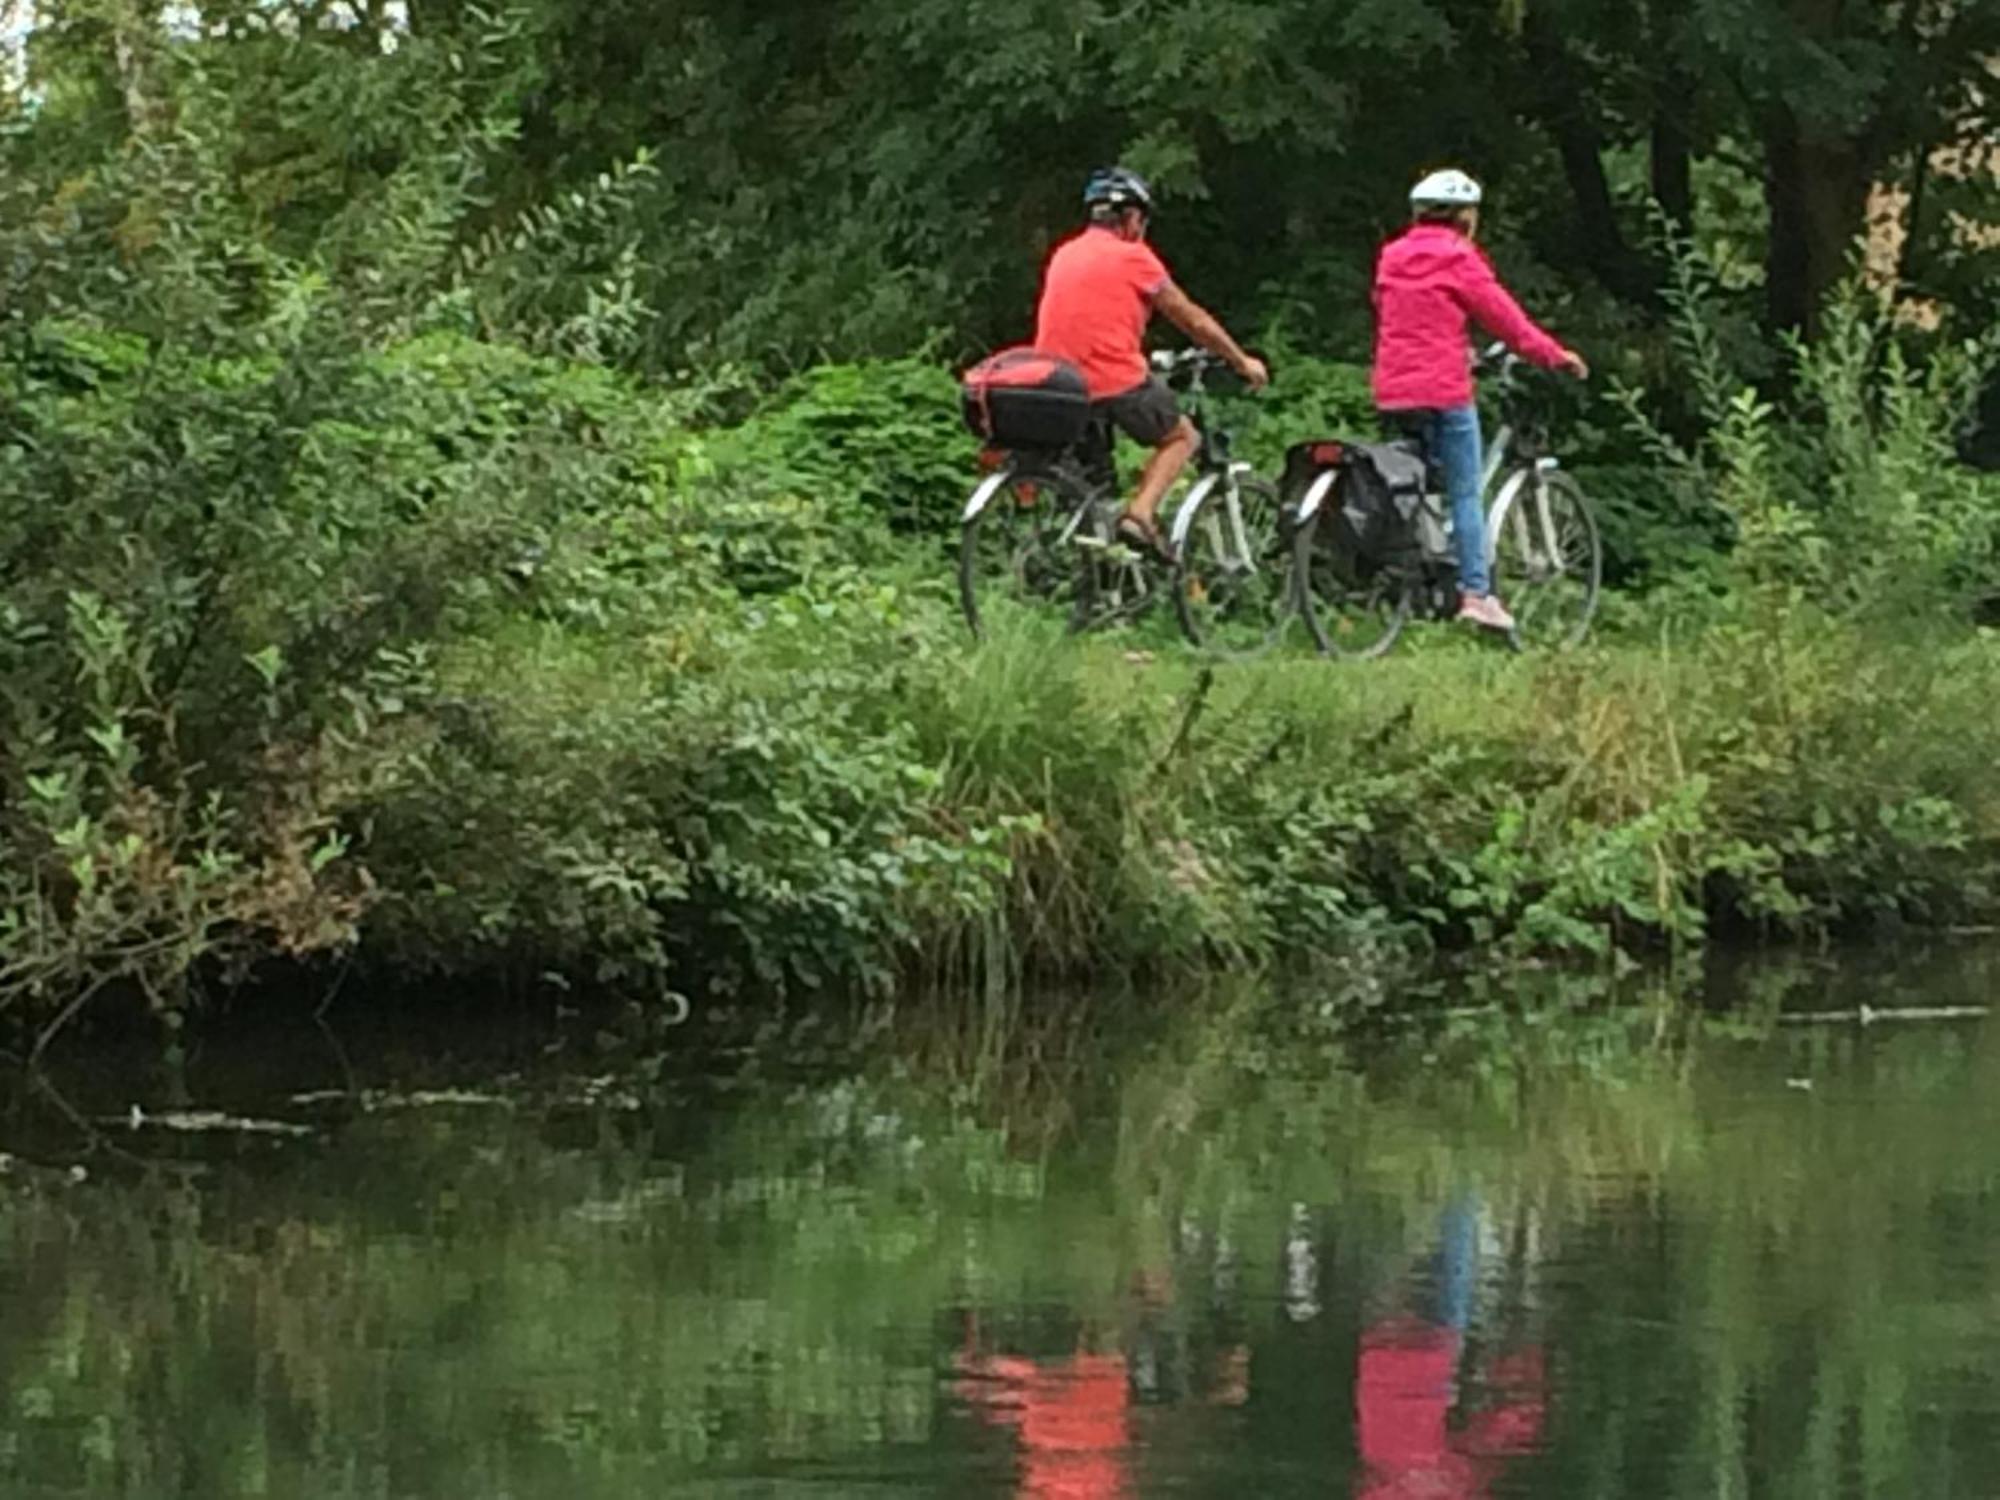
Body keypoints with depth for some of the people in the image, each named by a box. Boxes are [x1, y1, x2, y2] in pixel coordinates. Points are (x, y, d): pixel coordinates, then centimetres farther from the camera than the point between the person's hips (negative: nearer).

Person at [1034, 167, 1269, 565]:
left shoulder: (1064, 256, 16)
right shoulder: (1132, 257, -2)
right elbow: (1193, 320, 6)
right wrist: (1243, 363, 19)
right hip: (1116, 382, -6)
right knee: (1181, 437, 15)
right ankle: (1140, 514, -6)